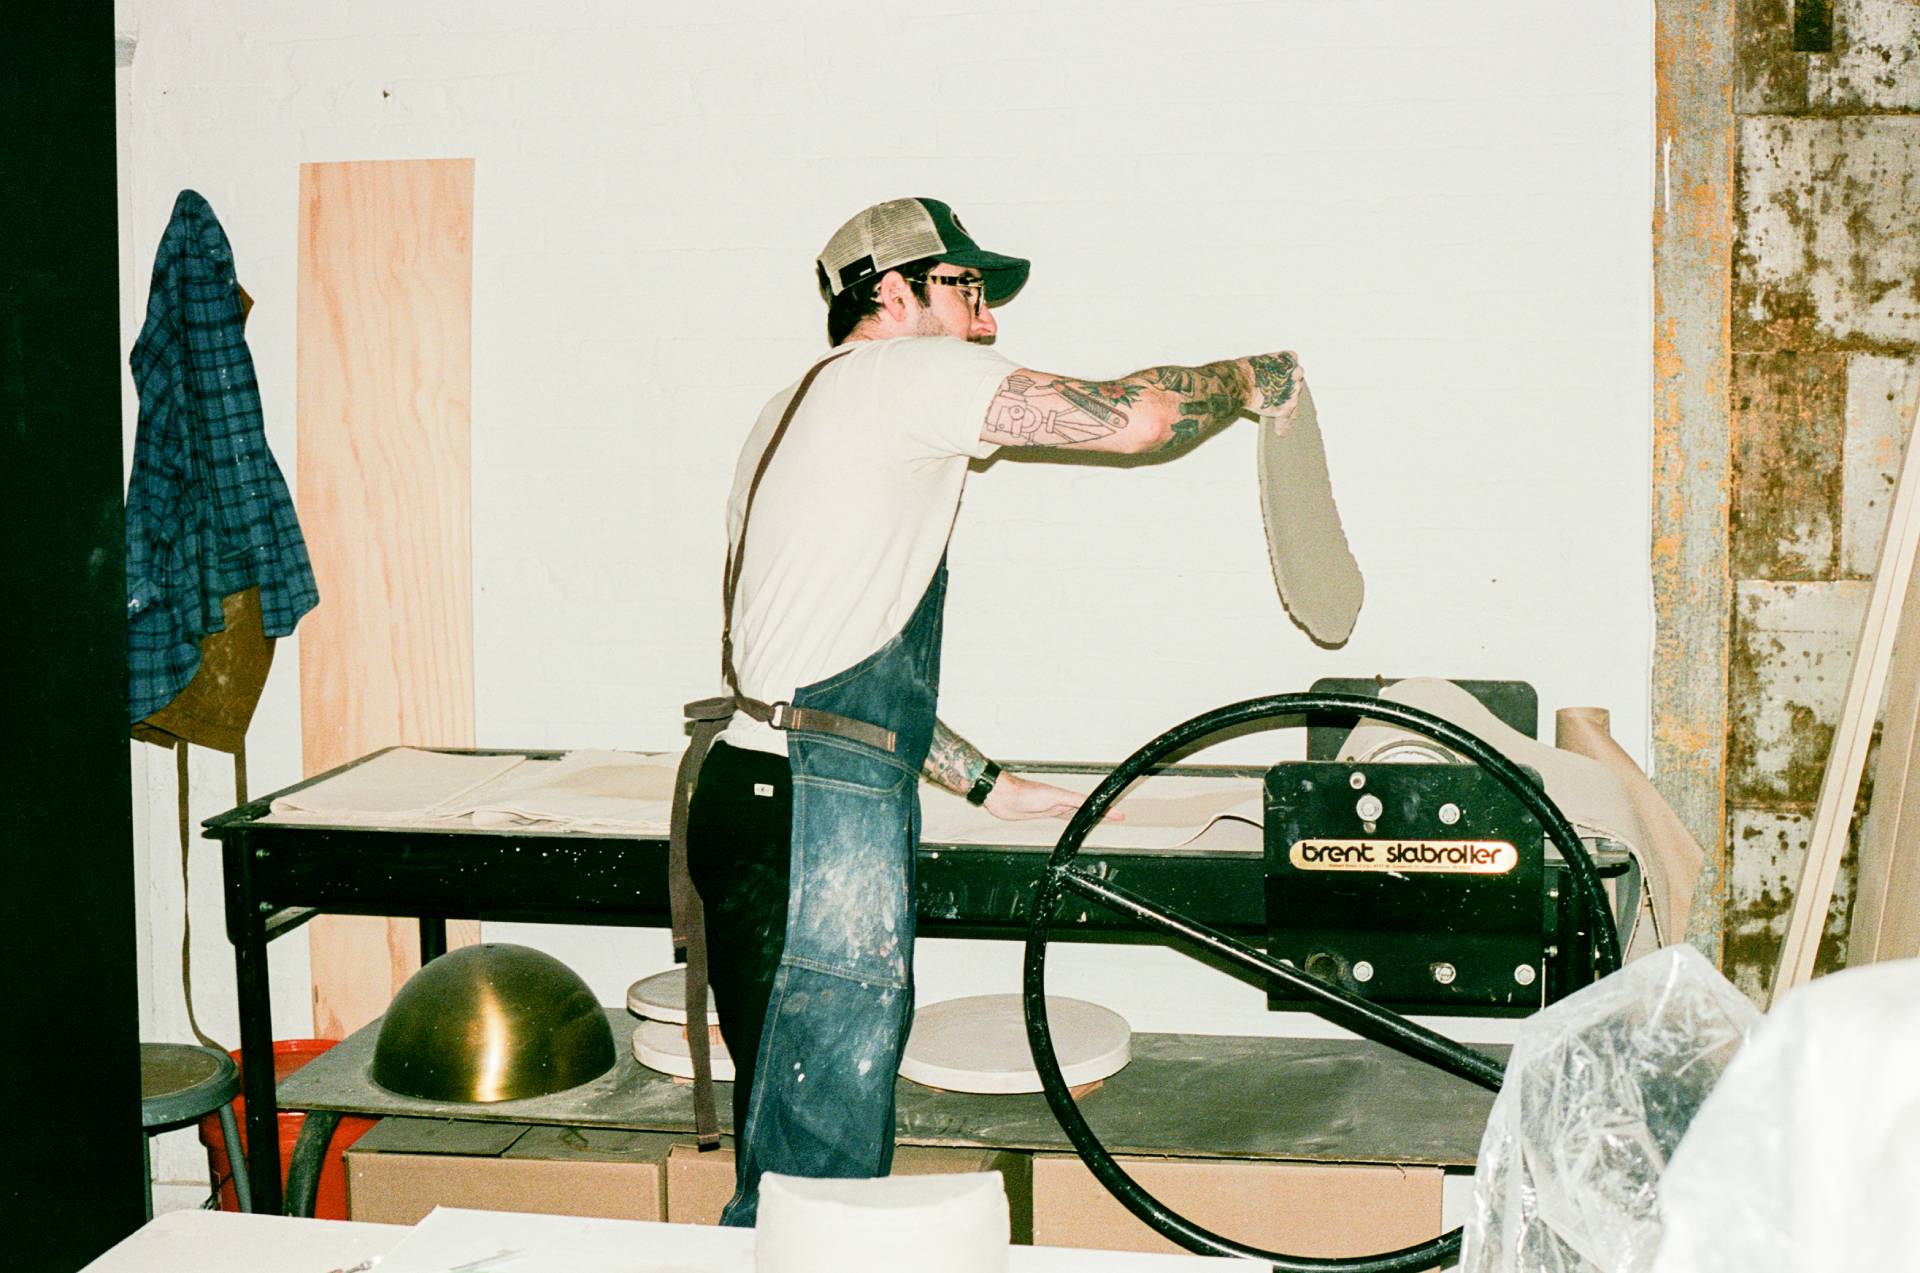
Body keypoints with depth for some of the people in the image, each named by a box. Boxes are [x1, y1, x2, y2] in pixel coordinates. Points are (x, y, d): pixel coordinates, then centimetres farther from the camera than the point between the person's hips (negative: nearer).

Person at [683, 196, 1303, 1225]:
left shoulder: (798, 410, 26)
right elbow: (1134, 418, -9)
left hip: (762, 796, 10)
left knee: (793, 1154, 14)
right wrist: (1250, 378, 11)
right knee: (814, 1175, -6)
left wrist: (992, 786, 30)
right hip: (818, 815, -10)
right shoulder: (901, 371, -3)